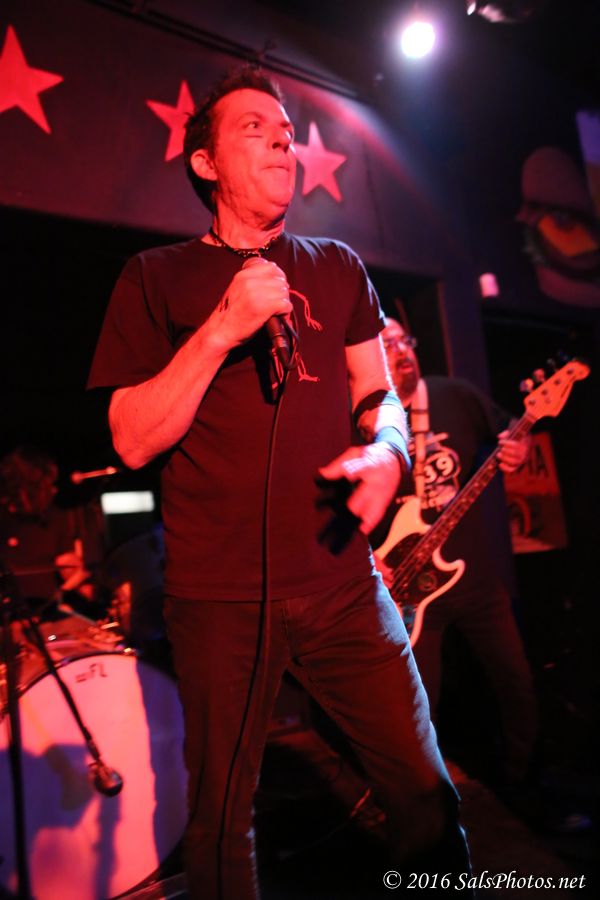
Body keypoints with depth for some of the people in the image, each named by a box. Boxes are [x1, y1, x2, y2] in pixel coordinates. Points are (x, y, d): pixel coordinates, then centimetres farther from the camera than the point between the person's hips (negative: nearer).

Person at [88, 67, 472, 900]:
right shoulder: (158, 277, 2)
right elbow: (133, 442, -5)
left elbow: (379, 393, 15)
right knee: (221, 820, 10)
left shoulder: (337, 268, 13)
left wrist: (387, 450, -8)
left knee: (426, 795, 7)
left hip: (343, 578, 3)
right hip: (220, 596, -2)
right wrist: (222, 330, -16)